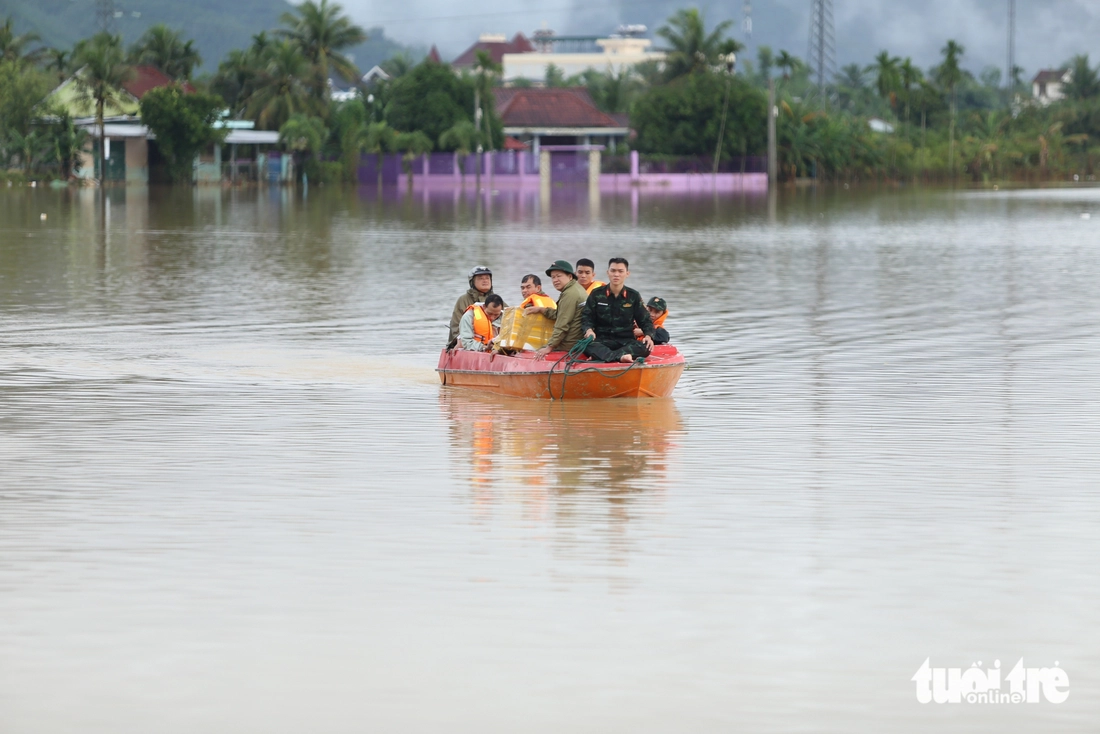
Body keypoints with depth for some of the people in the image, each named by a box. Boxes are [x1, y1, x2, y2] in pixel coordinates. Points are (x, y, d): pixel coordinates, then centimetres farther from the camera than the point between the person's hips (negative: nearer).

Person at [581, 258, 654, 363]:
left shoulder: (634, 296, 9)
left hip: (626, 341, 1)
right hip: (602, 340, -1)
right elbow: (586, 318, 7)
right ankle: (620, 356, -62)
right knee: (586, 344, -36)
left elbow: (646, 321, 11)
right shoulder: (596, 294, 7)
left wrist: (648, 336, -10)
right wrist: (589, 330, -17)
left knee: (645, 347, -33)